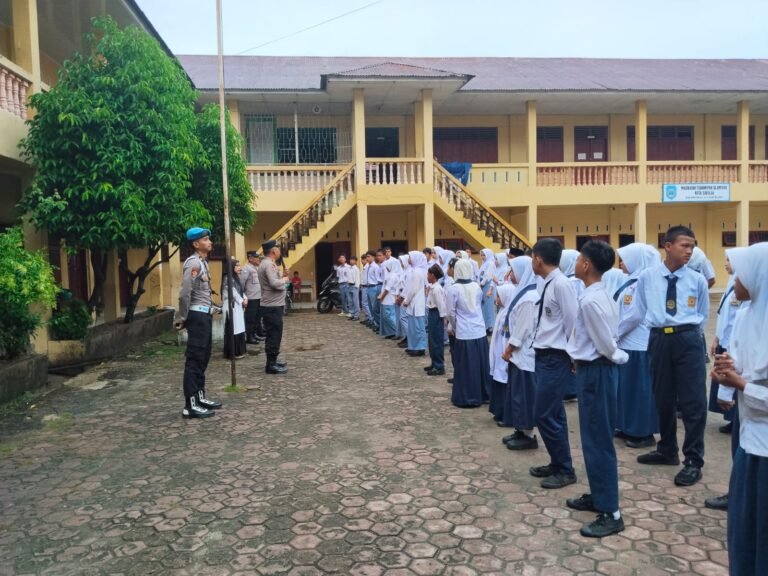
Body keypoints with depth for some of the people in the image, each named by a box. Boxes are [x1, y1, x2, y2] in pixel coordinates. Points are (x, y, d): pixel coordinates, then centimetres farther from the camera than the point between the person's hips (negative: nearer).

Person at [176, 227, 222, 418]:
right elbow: (185, 294, -20)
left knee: (203, 358, 15)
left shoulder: (203, 262, 16)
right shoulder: (193, 263, -15)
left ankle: (200, 397, 25)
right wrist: (183, 319, -12)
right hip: (198, 315, -10)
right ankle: (190, 405, -2)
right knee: (194, 360, -6)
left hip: (205, 314, 10)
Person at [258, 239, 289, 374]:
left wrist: (281, 276, 3)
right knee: (274, 335, -7)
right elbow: (275, 284, -27)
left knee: (273, 335, 16)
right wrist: (285, 279, -10)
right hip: (273, 306, -11)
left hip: (273, 305, 11)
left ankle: (272, 361, 24)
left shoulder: (268, 263, 16)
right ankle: (271, 365, -4)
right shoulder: (268, 264, -17)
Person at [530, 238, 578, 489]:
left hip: (556, 358, -9)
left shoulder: (561, 284, -18)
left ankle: (565, 470, 11)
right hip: (544, 356, 9)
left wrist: (571, 355, -10)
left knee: (545, 414, -4)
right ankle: (557, 464, 29)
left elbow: (573, 322, -18)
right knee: (553, 414, 17)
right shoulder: (547, 284, 9)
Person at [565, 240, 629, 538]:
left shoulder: (591, 300, -22)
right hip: (594, 369, 10)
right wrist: (578, 356, 9)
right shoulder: (600, 294, 9)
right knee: (593, 437, 19)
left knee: (598, 441, -2)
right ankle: (598, 496, 32)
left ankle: (610, 513, 8)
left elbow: (607, 344, -20)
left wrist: (619, 357, -1)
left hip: (596, 371, -10)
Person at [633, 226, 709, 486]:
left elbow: (703, 315, 12)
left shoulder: (697, 280, 1)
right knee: (663, 399, 14)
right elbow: (641, 311, 11)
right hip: (659, 341, 2)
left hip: (688, 341, -1)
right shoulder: (646, 278, 1)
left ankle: (693, 461, 10)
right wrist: (659, 329, 11)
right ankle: (667, 451, 31)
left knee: (693, 401, -2)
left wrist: (686, 332, 10)